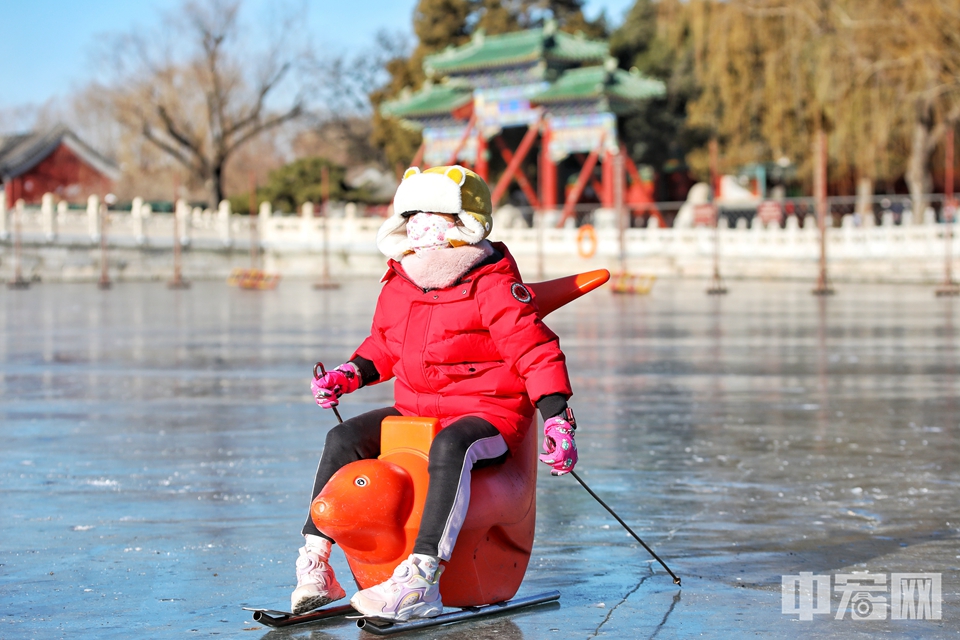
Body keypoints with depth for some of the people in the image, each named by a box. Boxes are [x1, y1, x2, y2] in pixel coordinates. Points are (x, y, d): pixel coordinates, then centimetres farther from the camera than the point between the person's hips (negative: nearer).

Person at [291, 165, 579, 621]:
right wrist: (351, 373, 8)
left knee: (449, 447, -39)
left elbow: (536, 351, -15)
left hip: (489, 414, -8)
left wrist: (557, 420, -23)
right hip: (416, 412, 8)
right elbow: (384, 344, 26)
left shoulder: (493, 286, -12)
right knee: (343, 439, -7)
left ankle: (420, 578, -46)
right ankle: (314, 567, -3)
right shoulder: (399, 285, 9)